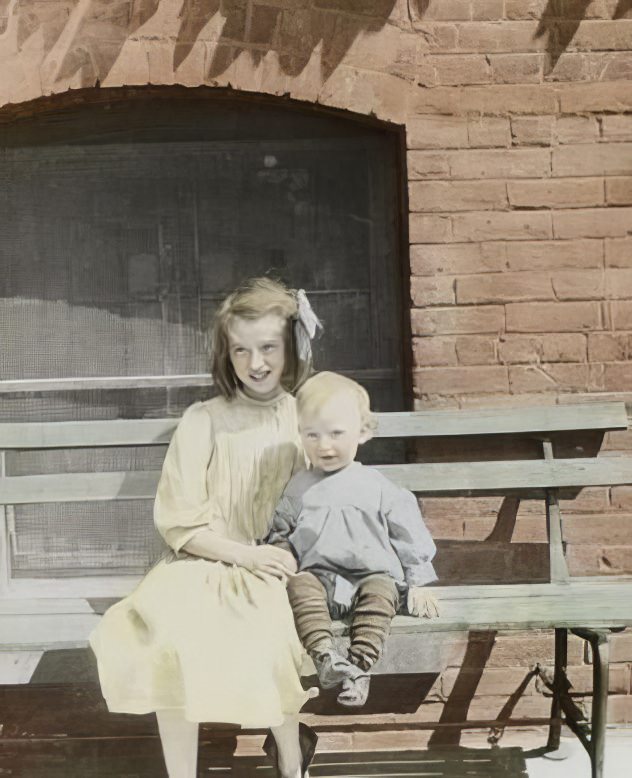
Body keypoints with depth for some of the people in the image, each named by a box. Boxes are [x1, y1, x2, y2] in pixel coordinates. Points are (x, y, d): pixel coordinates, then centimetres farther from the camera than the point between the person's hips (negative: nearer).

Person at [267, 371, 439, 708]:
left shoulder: (376, 486, 9)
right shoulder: (298, 488, 16)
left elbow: (409, 536, 11)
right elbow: (279, 534, 21)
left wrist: (418, 583, 6)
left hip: (372, 574, -1)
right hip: (318, 574, 1)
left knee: (382, 591, -32)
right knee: (299, 585, -30)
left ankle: (360, 664, -38)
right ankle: (324, 655, -43)